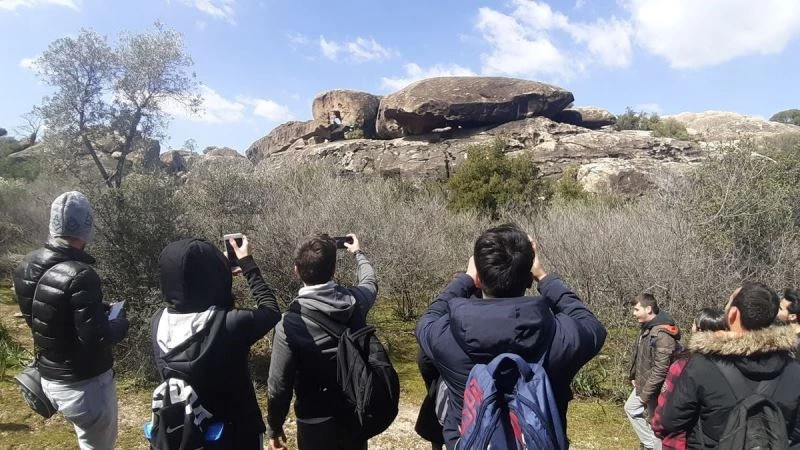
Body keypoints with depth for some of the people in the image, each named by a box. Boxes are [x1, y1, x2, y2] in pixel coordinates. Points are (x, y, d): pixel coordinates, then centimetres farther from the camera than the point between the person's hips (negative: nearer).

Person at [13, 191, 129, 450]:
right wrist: (120, 323, -8)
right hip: (85, 384, -8)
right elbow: (97, 339, -29)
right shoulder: (79, 276, -29)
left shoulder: (28, 266, -3)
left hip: (48, 377, 8)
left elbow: (35, 318, 11)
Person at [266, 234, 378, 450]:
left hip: (316, 422, -4)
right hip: (355, 414, 4)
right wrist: (358, 253, 31)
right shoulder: (355, 300, -11)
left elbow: (279, 386, -18)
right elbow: (370, 281, 13)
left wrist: (274, 428, 0)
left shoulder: (290, 323, -23)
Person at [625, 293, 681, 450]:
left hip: (655, 388, -10)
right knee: (631, 408, 20)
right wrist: (634, 376, 12)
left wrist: (646, 393, -23)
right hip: (643, 383, 10)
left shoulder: (662, 334, -27)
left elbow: (660, 369, -28)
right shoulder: (646, 328, 4)